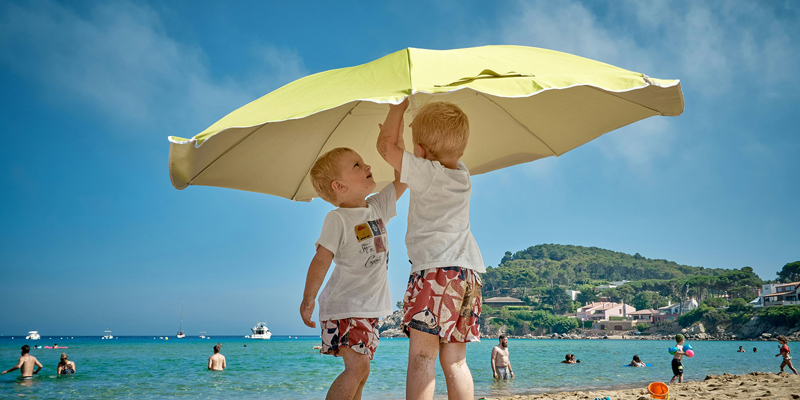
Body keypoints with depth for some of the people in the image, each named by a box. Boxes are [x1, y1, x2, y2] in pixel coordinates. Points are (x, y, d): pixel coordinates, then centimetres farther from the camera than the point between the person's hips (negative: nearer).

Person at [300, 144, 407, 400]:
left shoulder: (378, 207, 9)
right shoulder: (337, 218, -11)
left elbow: (402, 180, 12)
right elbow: (321, 259, -16)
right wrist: (308, 299, -21)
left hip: (370, 307, 7)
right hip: (344, 306, -7)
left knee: (360, 371, 10)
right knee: (357, 366, -17)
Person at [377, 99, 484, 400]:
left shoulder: (426, 172, -4)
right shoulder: (462, 175, 18)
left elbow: (386, 146, 2)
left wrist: (397, 109, 15)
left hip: (436, 268, -8)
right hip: (469, 271, 8)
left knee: (421, 355, -12)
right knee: (454, 361, 10)